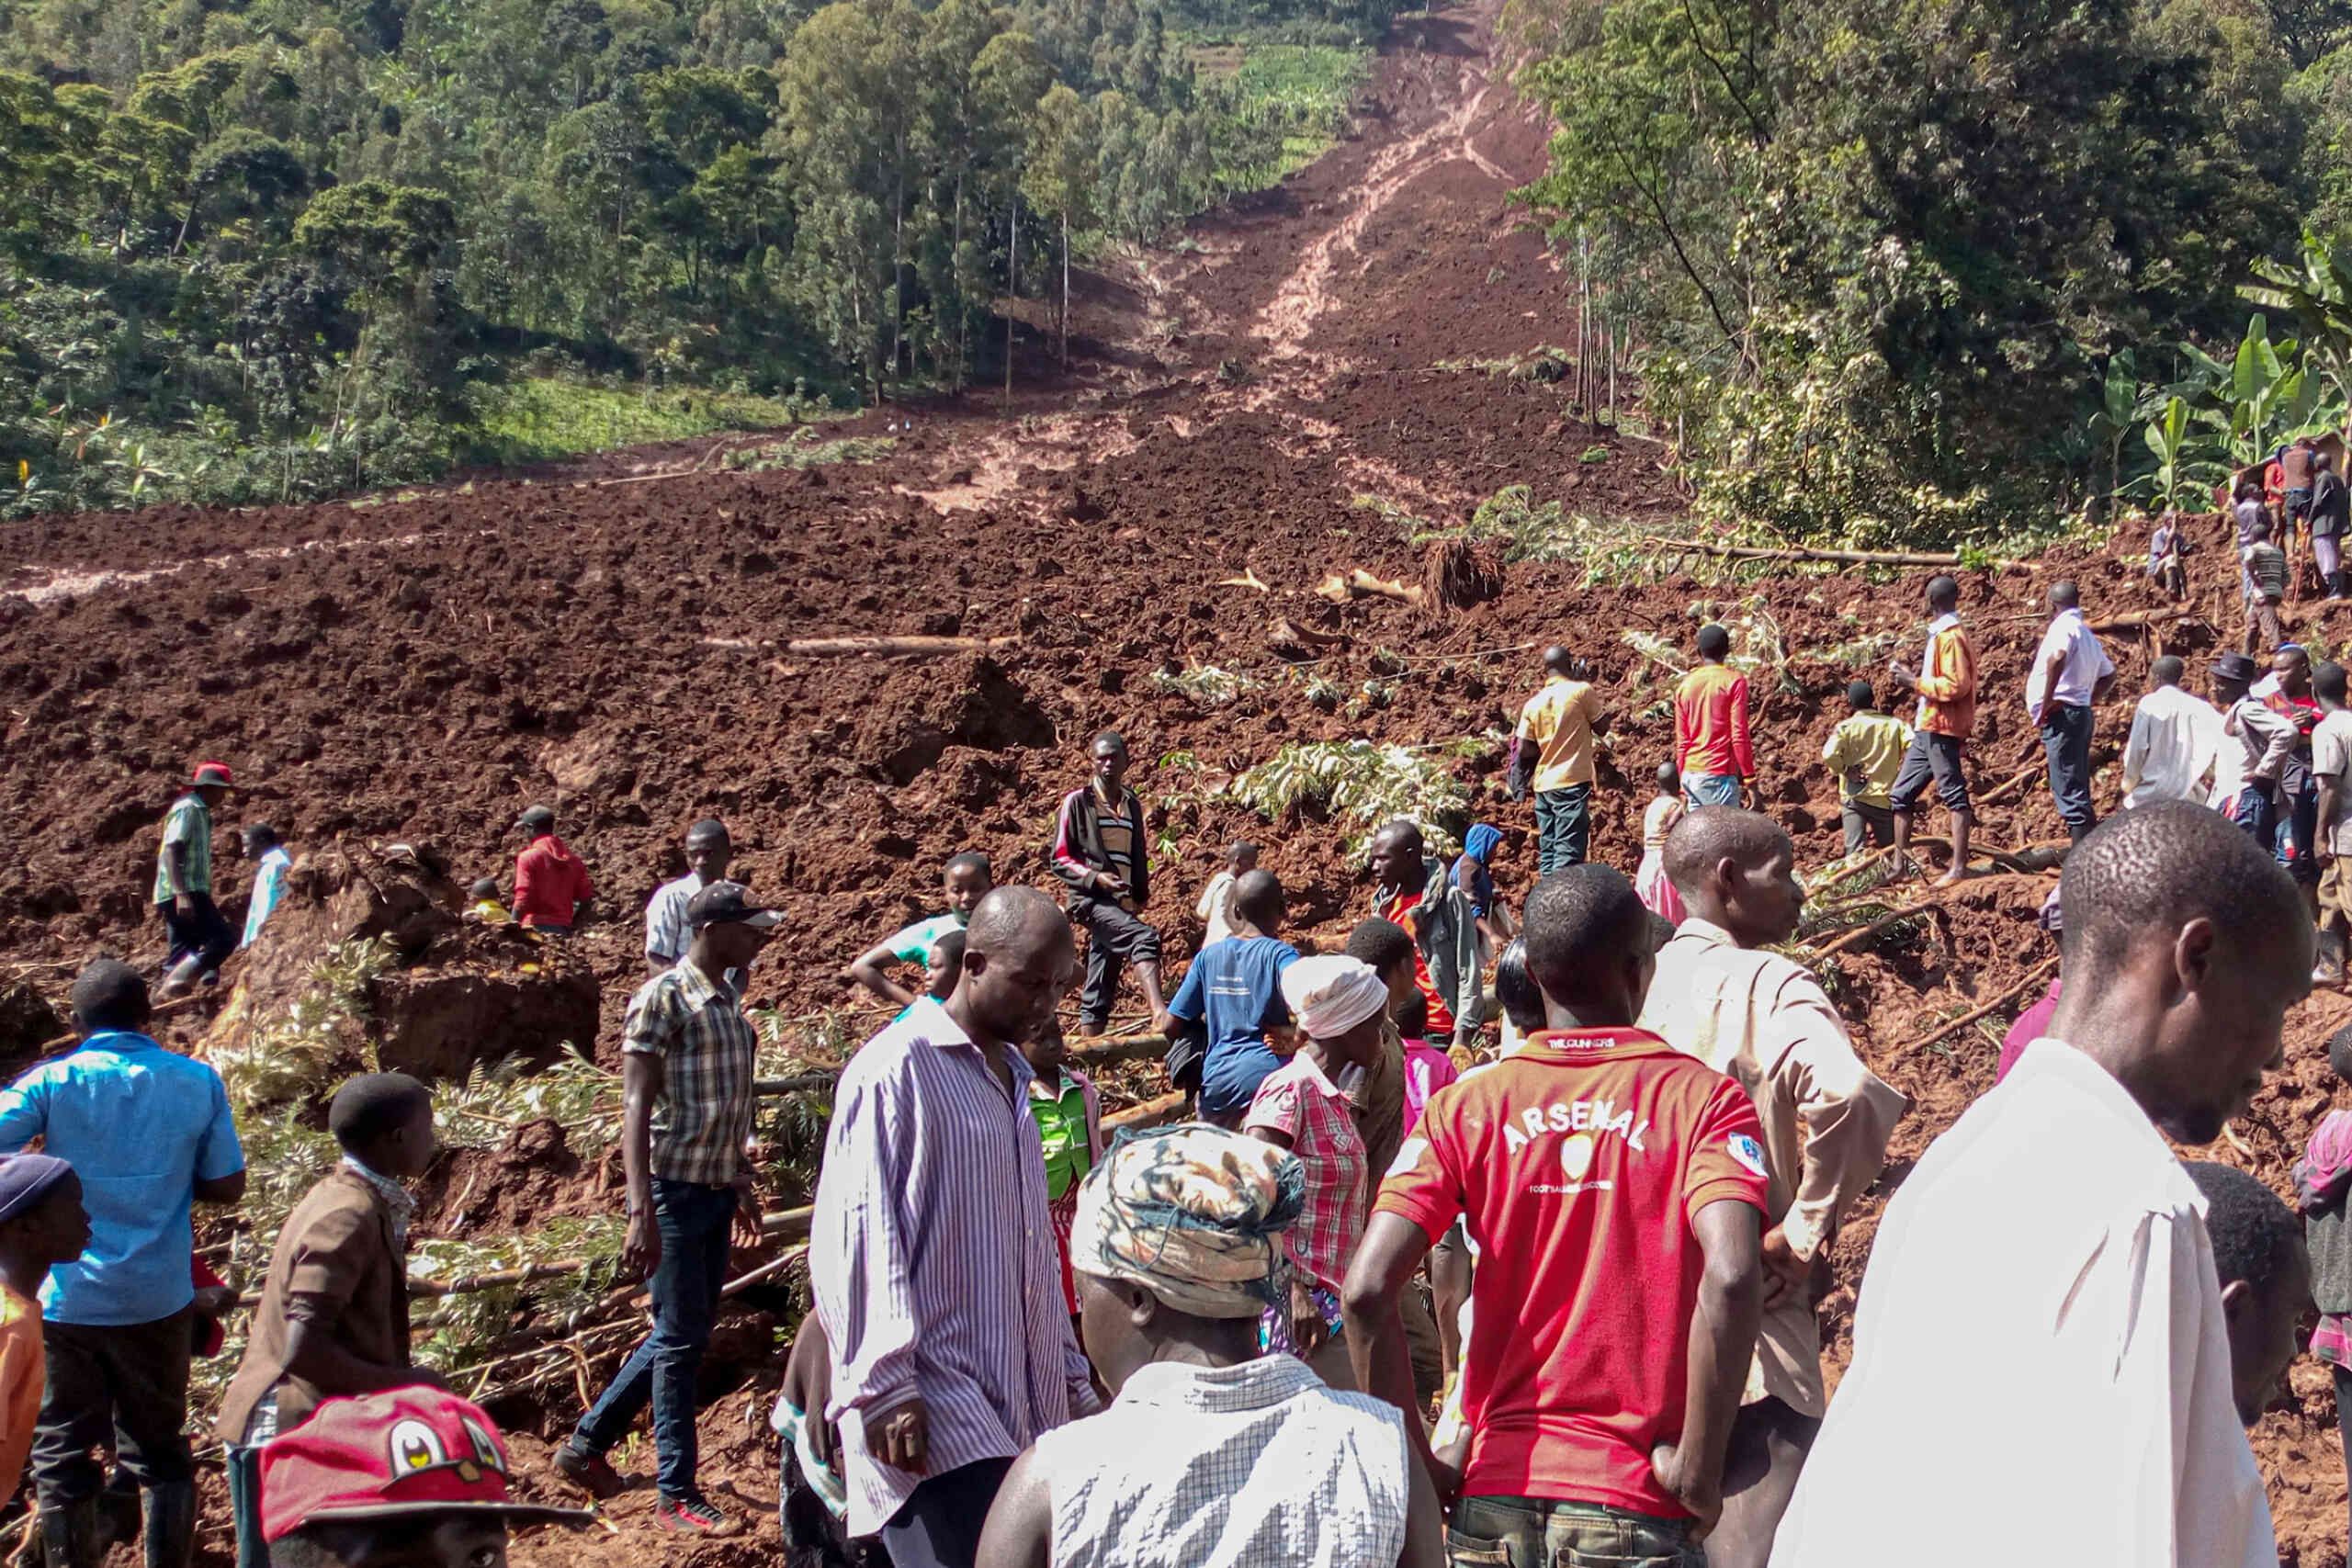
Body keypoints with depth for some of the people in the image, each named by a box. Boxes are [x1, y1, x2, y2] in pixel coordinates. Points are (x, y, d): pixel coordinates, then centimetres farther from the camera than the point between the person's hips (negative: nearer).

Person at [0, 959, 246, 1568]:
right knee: (159, 1450, 15)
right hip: (159, 1300, 2)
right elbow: (227, 1186, 0)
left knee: (62, 1453, 12)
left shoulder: (52, 1082, -7)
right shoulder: (198, 1082, -3)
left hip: (69, 1301, -1)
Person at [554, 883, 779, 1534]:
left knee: (684, 1333, 16)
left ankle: (588, 1442, 31)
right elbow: (637, 1106, -18)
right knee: (681, 1339, -1)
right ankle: (677, 1495, 9)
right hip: (675, 1189, -8)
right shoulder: (663, 997, -14)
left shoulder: (728, 999, 11)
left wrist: (743, 1184, 24)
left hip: (716, 1190, 8)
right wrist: (641, 1213, -24)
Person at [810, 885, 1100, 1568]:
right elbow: (855, 1240, -12)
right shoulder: (897, 1069, -7)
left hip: (1020, 1410, 8)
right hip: (934, 1414, -8)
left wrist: (1072, 1379, 21)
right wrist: (884, 1387, -17)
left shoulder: (1011, 1077, 19)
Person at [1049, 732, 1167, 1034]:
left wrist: (1141, 896, 13)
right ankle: (1159, 1011, -46)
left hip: (1124, 904, 6)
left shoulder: (1132, 805, 16)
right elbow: (1060, 860, -4)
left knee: (1100, 992, 6)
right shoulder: (1077, 802, -1)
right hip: (1092, 899, -6)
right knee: (1144, 937, -31)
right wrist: (1096, 878, -18)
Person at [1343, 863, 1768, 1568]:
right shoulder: (1700, 1098, -4)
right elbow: (1731, 1277, -21)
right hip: (1633, 1508, -2)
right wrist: (1698, 1472, -11)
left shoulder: (1468, 1104, 1)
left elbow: (1367, 1289, -10)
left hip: (1496, 1503, 2)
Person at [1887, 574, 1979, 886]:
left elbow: (1956, 685, -21)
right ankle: (1900, 865, 15)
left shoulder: (1950, 637, -13)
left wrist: (1914, 682, -15)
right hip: (1927, 730, 10)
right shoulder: (1941, 635, 17)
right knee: (1900, 795, 11)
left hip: (1941, 730, -10)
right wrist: (1911, 675, 15)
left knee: (1954, 795, -7)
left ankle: (1959, 867, -6)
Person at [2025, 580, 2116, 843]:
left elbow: (2057, 657, -30)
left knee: (2069, 791, -12)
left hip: (2061, 715, -10)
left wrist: (2046, 704, -24)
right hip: (2081, 713, 10)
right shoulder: (2087, 633, 21)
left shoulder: (2063, 626, -8)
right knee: (2077, 790, 13)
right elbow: (2108, 675, 31)